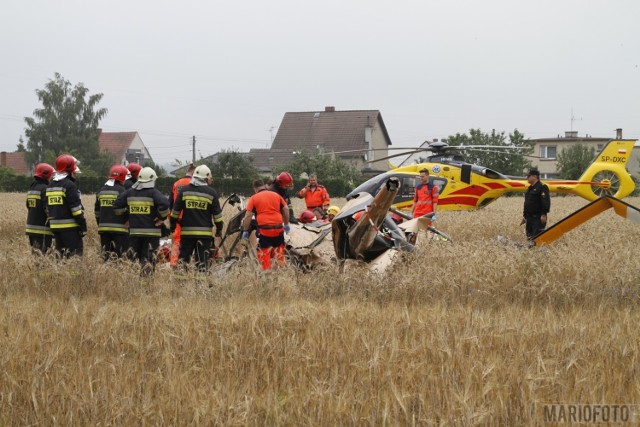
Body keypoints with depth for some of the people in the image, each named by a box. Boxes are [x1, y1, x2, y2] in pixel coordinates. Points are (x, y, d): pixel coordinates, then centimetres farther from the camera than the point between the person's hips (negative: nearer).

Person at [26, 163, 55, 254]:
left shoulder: (31, 188, 14)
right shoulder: (45, 189, -14)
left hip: (31, 227, 9)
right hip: (43, 229, -9)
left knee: (35, 251, 13)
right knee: (40, 253, -9)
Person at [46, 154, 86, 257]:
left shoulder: (51, 185, 13)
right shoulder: (69, 185, -13)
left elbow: (48, 208, 18)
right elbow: (76, 208, -16)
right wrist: (83, 225, -11)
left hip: (55, 225, 8)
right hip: (69, 226, -8)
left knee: (60, 252, 11)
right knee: (75, 252, -7)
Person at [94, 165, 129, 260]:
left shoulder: (101, 191, 14)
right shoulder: (121, 190, -9)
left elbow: (97, 211, 18)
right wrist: (127, 222, 1)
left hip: (104, 228, 7)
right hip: (119, 228, -7)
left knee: (105, 254, 10)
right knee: (120, 253, -7)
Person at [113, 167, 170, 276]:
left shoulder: (129, 192, 8)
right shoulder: (153, 192, -8)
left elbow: (117, 205, 11)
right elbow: (164, 204, -23)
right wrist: (162, 217, -8)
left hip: (134, 232, 4)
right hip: (151, 232, -4)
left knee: (132, 259, 12)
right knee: (148, 259, -1)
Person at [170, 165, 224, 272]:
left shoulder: (183, 190, 2)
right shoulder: (211, 193, 0)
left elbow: (175, 211, 5)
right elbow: (217, 214, 3)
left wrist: (172, 225, 16)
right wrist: (219, 229, 14)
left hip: (187, 231, 1)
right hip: (205, 232, -1)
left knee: (184, 257, 9)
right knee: (203, 259, 1)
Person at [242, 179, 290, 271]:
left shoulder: (254, 198, 3)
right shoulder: (276, 195, 13)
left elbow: (248, 216, -3)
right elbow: (286, 209, 11)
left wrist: (245, 230, 3)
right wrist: (286, 224, 21)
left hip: (264, 229, -4)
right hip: (278, 228, 4)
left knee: (264, 253, 1)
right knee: (279, 252, 14)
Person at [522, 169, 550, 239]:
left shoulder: (542, 187, -10)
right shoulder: (530, 188, 19)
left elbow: (546, 202, -18)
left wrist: (543, 215, -24)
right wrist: (524, 216, 24)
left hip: (538, 218, -9)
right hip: (529, 218, 9)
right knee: (530, 237, 10)